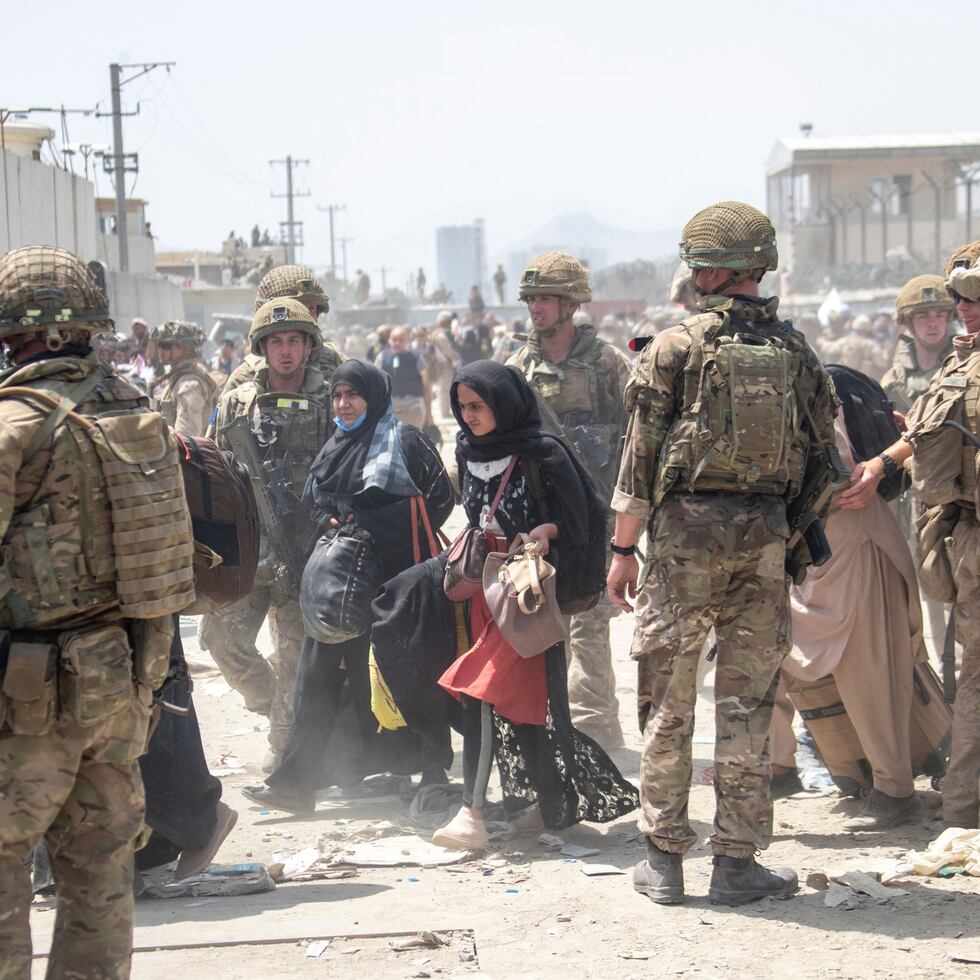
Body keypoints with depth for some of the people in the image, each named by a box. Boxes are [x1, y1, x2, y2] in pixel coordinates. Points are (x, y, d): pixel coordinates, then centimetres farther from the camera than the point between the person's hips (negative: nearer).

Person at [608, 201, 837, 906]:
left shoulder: (675, 347, -6)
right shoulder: (794, 350, 5)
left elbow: (641, 457, -6)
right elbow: (824, 451, 9)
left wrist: (624, 548, 0)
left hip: (686, 529, -3)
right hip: (765, 533, 3)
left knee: (668, 700, 7)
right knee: (747, 702, 8)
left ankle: (665, 859, 10)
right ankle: (737, 862, 10)